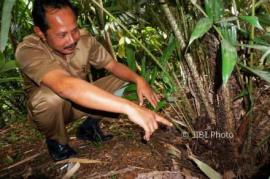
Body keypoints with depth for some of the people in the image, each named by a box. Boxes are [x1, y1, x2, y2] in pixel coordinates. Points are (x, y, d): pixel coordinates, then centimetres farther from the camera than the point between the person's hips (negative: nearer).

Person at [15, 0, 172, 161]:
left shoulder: (84, 38, -18)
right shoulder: (28, 50, -33)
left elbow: (113, 65, -8)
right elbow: (65, 85, -50)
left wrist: (138, 80, -30)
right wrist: (129, 107, -57)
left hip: (80, 102, 4)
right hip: (51, 108, -4)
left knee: (125, 81, -12)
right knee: (51, 96, -38)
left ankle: (89, 127, 3)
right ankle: (56, 141, -6)